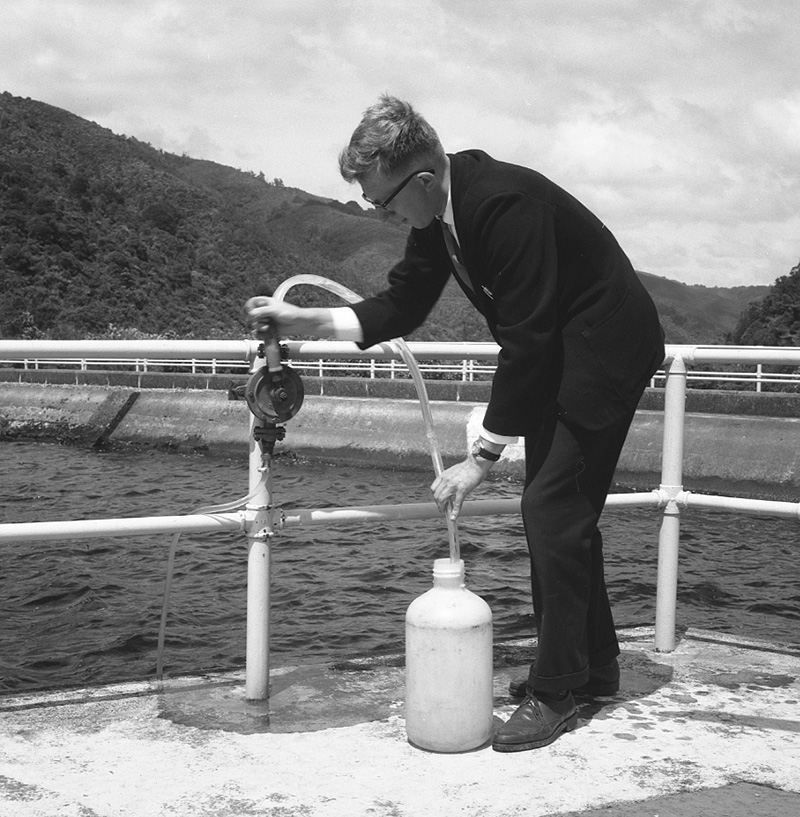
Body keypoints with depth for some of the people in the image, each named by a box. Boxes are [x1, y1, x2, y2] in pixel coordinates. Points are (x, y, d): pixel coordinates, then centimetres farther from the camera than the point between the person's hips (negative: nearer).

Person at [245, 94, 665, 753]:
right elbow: (402, 304, 5)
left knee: (552, 510, -12)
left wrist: (482, 457, -27)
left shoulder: (506, 203, -31)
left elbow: (526, 340, -31)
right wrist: (305, 321, -5)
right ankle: (593, 665, 29)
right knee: (558, 509, 14)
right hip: (554, 356, 10)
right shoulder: (440, 209, -4)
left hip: (605, 349, -10)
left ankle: (557, 692, 0)